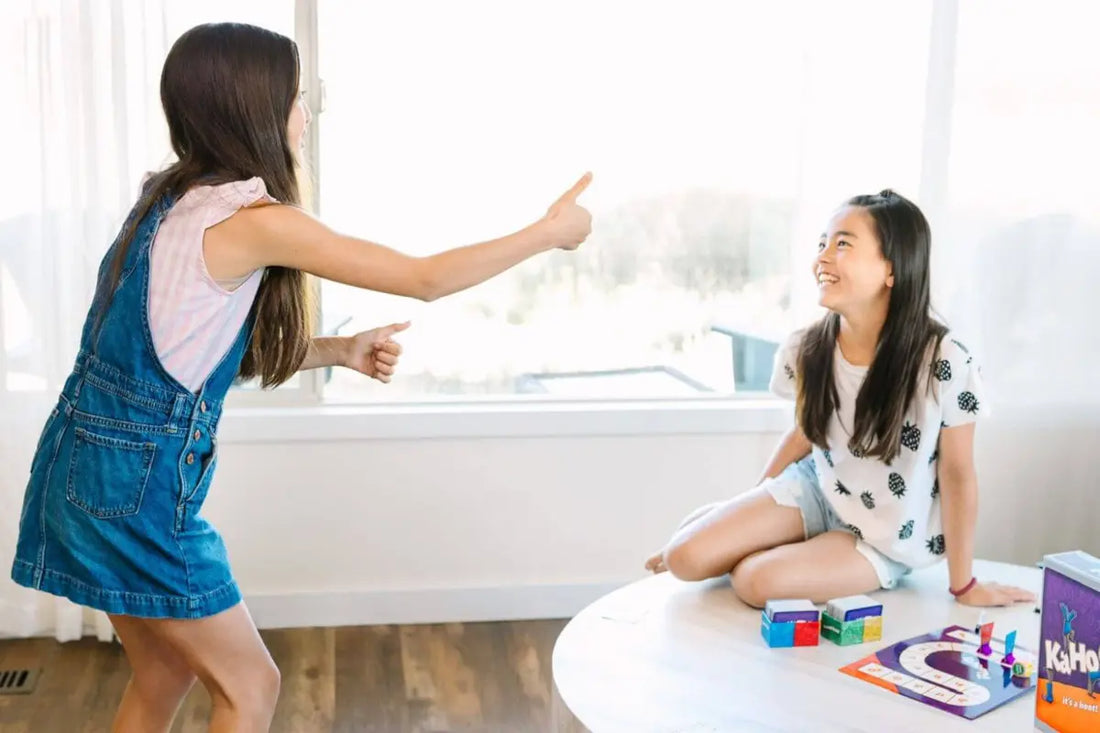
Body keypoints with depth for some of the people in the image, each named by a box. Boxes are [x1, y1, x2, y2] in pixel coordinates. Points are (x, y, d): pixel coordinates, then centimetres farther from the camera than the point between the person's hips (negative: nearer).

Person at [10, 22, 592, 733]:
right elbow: (425, 279, -15)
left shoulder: (180, 200, 8)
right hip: (136, 484, -9)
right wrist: (549, 230, -3)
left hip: (103, 468, 9)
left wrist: (342, 350, 8)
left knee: (165, 674, 23)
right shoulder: (250, 216, -19)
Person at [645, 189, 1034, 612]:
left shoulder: (943, 362, -27)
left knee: (756, 581, -26)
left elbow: (956, 474, -16)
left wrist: (964, 584, -7)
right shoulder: (808, 349, -12)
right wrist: (749, 514, 12)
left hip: (887, 539, -4)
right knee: (685, 557, -12)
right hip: (817, 490, 4)